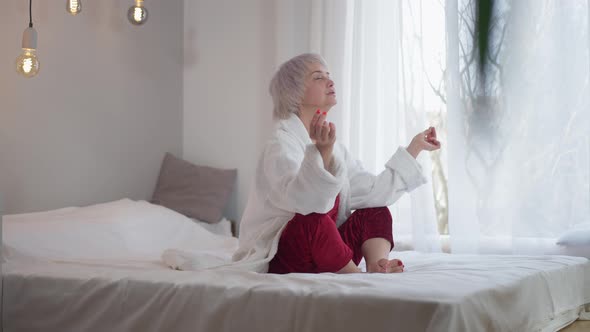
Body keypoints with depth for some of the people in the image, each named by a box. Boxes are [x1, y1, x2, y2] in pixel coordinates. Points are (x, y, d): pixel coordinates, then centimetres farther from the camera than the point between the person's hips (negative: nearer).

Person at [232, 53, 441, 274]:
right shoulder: (281, 145, -15)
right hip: (276, 260, -8)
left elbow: (375, 190, 8)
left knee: (376, 211, -1)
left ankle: (376, 266, -25)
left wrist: (415, 146, 14)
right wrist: (323, 152, -51)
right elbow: (304, 201, -34)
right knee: (313, 220, -34)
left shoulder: (335, 148, 12)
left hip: (320, 259, 8)